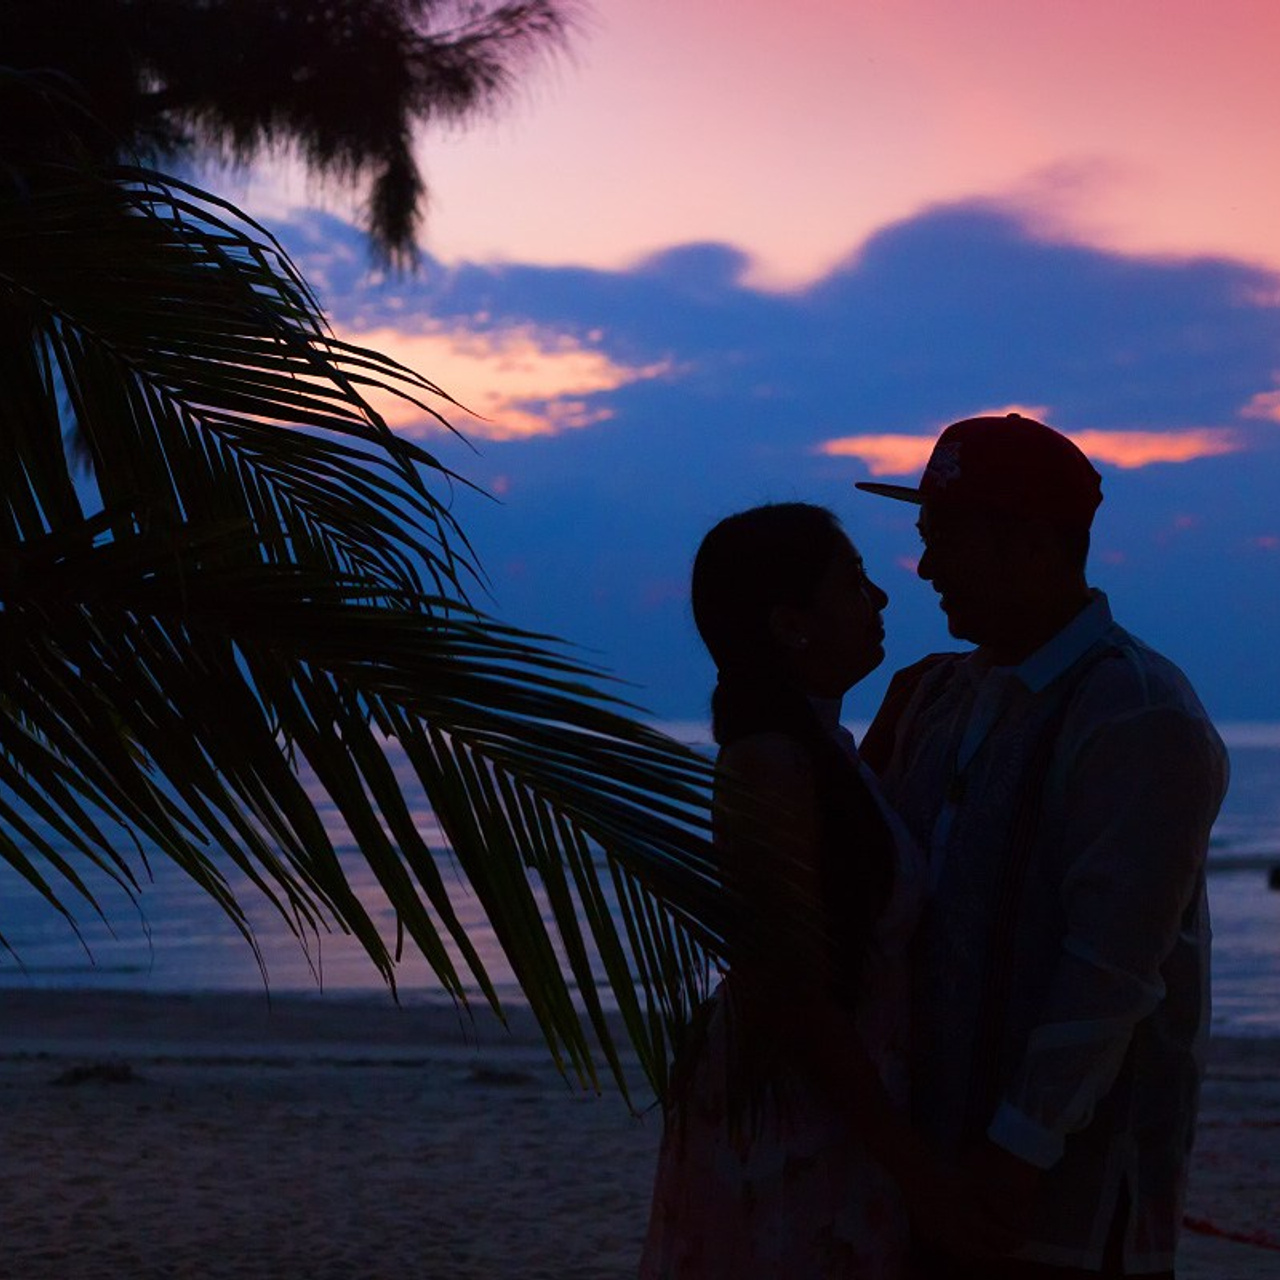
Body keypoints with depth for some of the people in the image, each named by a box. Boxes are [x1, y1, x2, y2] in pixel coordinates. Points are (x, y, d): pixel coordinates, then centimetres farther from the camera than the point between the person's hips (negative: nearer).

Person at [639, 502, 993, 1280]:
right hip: (791, 1124, -9)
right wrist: (911, 1163, -19)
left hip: (835, 1107, 9)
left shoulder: (821, 749, 9)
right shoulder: (772, 765, -19)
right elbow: (799, 993, -21)